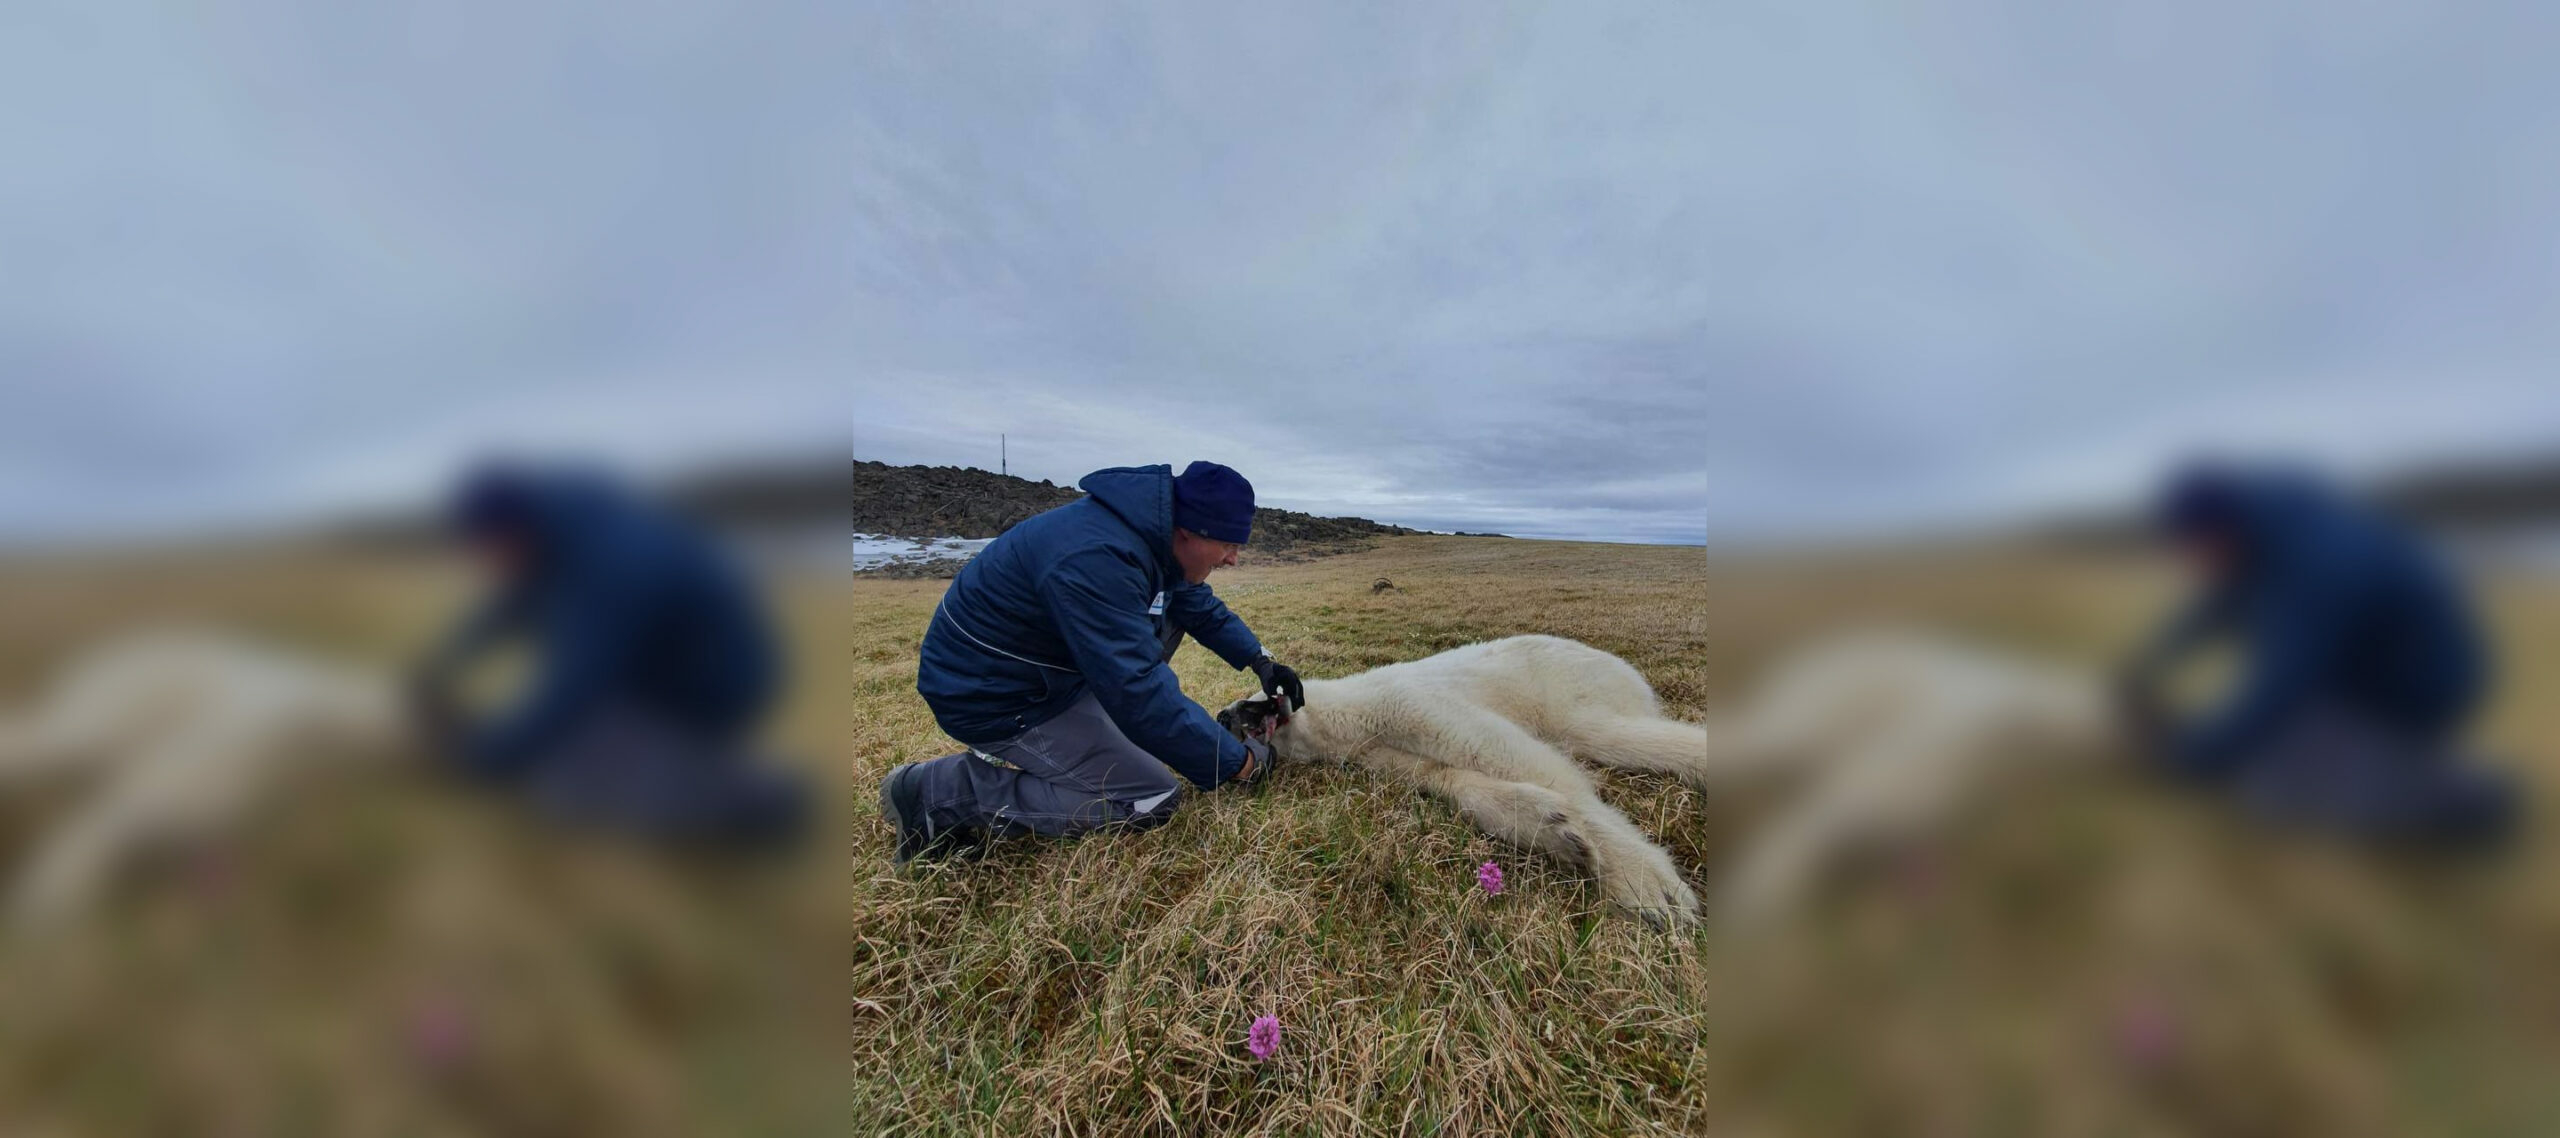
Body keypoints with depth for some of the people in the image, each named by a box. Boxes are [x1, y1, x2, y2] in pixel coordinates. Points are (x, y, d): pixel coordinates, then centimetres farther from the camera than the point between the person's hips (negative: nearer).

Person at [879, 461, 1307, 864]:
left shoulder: (1152, 532, -4)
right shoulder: (1095, 561, -34)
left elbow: (1200, 604, 15)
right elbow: (1139, 693, -35)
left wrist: (1259, 660, 6)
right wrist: (1238, 762, -24)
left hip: (1050, 662, 10)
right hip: (994, 696, -9)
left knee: (1170, 610, 9)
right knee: (1155, 801, -9)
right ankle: (944, 791, -7)